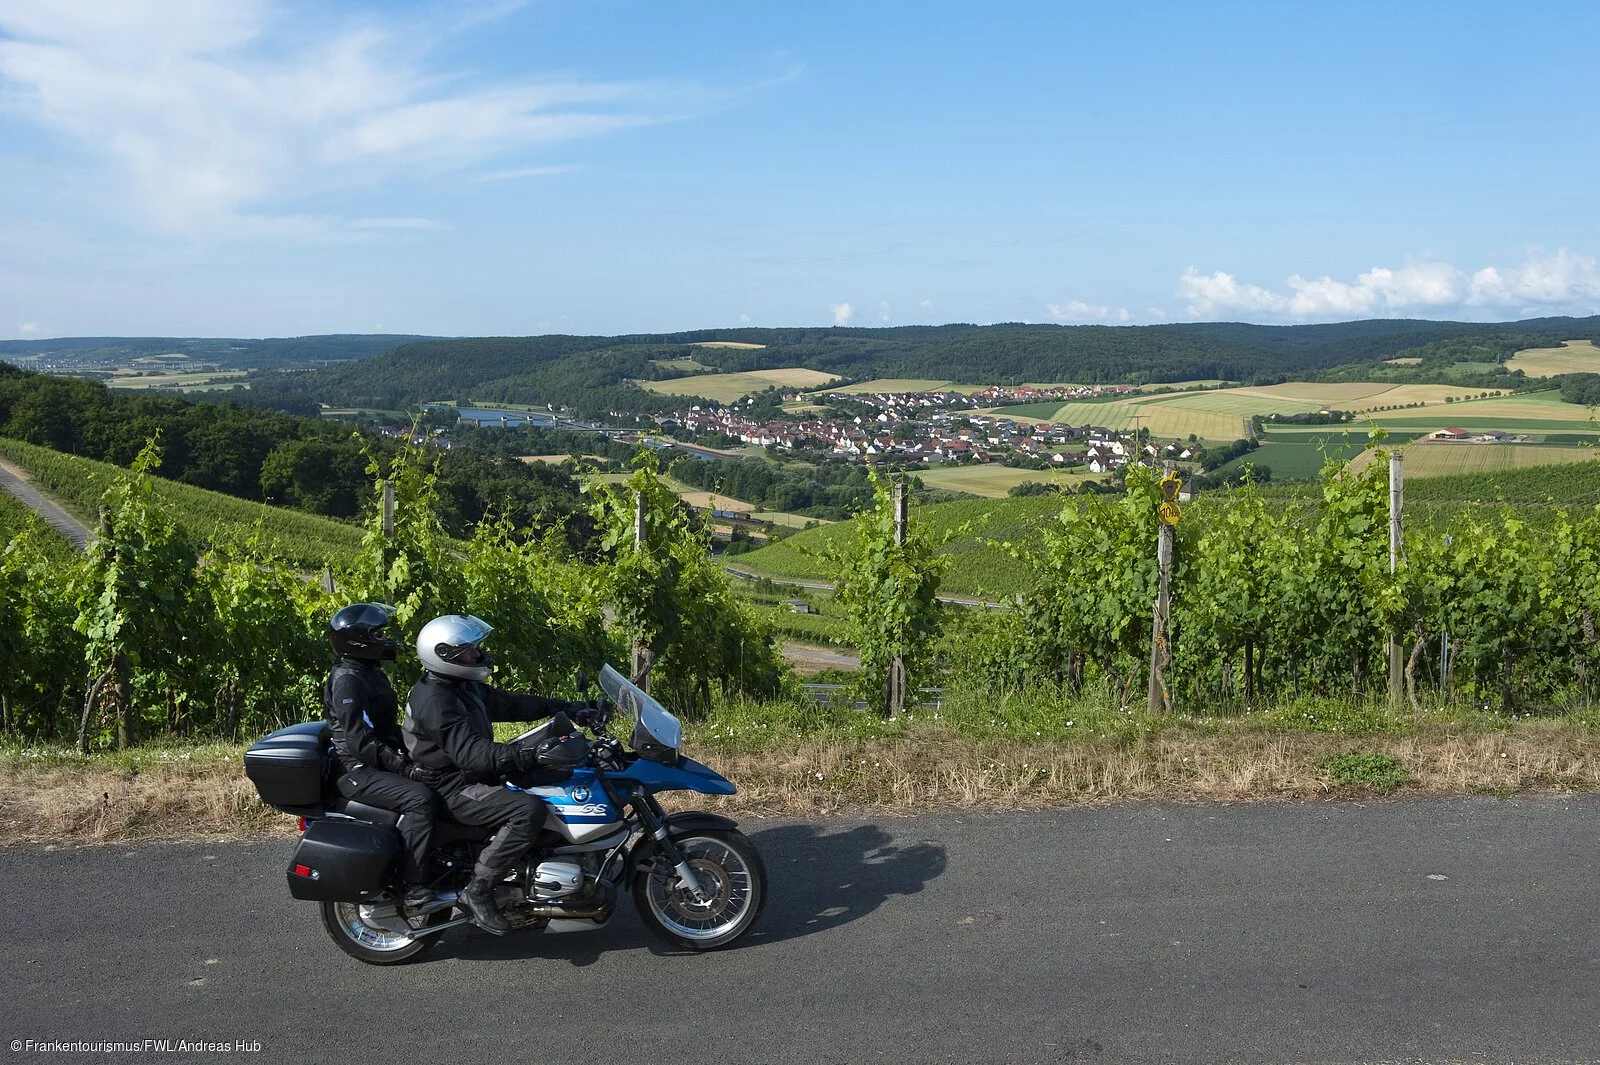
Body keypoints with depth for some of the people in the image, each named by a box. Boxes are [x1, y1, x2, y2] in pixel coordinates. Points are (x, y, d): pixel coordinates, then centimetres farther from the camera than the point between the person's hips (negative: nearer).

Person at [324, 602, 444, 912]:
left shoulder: (371, 673, 16)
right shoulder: (347, 679, -16)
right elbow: (360, 742, -24)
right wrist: (405, 768, -26)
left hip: (382, 762, 10)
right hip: (358, 770, -10)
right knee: (420, 798, -31)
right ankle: (413, 888, -31)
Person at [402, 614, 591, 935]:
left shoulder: (465, 687, 10)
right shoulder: (435, 700, -22)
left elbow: (509, 704, 15)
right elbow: (470, 753, -32)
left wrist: (562, 707, 5)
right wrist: (530, 755, -42)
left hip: (474, 776, 10)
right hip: (455, 789, -10)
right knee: (529, 810, -30)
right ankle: (478, 891, -21)